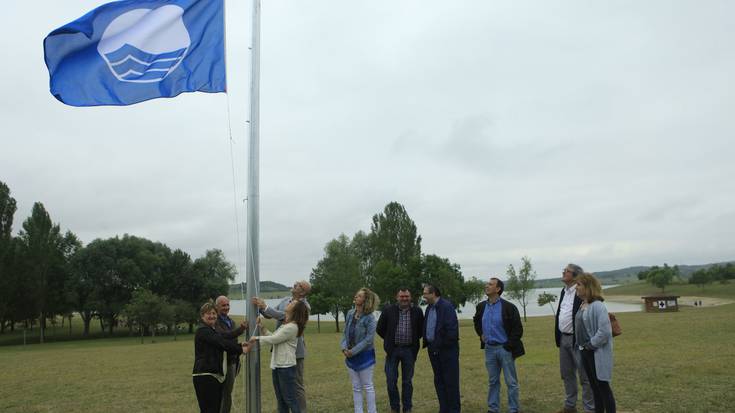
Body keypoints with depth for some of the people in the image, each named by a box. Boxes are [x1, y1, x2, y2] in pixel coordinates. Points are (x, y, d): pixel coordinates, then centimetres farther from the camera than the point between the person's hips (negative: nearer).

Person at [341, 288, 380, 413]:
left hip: (365, 355, -6)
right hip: (350, 356, 6)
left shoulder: (370, 318, -16)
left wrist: (353, 351, -18)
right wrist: (344, 347, -9)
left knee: (367, 386, 6)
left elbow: (369, 339, -19)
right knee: (356, 388, 13)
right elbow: (345, 332, 6)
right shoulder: (350, 314, 1)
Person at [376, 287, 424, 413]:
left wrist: (413, 341, 6)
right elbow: (380, 329, 4)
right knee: (391, 380, 4)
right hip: (392, 350, 0)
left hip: (409, 350, 0)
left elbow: (421, 329, 10)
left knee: (407, 381, 10)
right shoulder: (388, 310, -5)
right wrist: (390, 341, 7)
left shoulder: (417, 311, -3)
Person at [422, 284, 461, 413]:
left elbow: (452, 329, -20)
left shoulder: (446, 306, -15)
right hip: (433, 349, 8)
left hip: (447, 350, -8)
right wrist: (427, 343, 9)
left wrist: (444, 345, -13)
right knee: (438, 381, 13)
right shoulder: (429, 308, 11)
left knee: (451, 381, 1)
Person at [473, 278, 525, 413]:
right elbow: (476, 321, 24)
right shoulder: (481, 306, 3)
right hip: (489, 348, 5)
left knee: (511, 382, 4)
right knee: (492, 381, 14)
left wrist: (509, 345, -12)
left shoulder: (508, 307, -13)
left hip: (504, 348, -5)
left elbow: (518, 329, -10)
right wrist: (481, 334, 12)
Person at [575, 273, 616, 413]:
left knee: (603, 386, 1)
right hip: (585, 352, 8)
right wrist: (583, 346, 9)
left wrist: (591, 345, -16)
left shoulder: (597, 306, -18)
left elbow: (604, 331, -23)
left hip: (597, 353, -8)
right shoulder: (582, 305, 7)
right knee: (594, 386, 16)